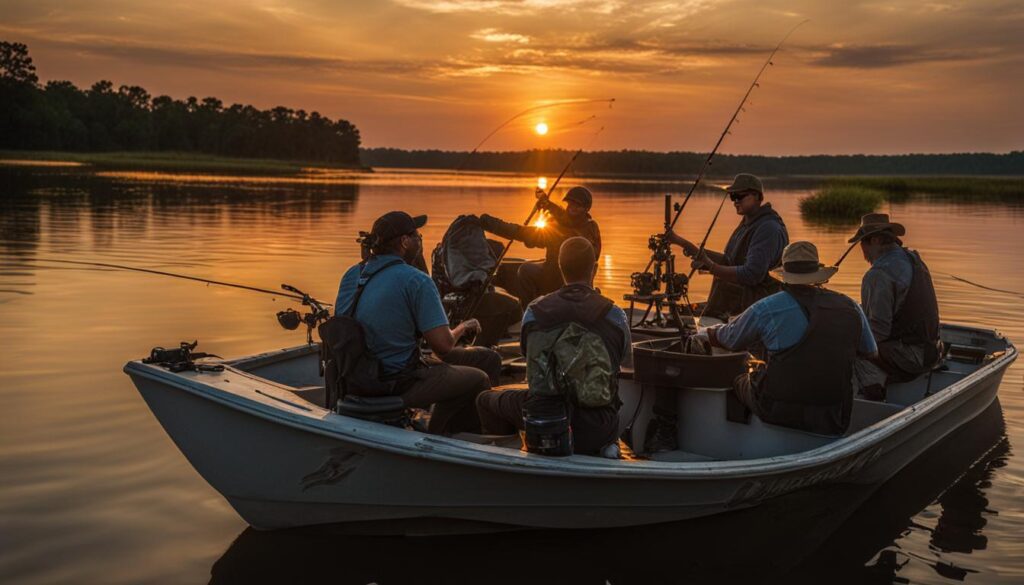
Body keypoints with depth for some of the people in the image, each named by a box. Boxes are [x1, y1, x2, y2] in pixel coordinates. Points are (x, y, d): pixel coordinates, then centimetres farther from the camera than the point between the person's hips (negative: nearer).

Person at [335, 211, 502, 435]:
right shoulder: (416, 280, -17)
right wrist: (462, 328, 4)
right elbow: (443, 345, -18)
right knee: (478, 380, 13)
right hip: (397, 385, -8)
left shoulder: (352, 274, 5)